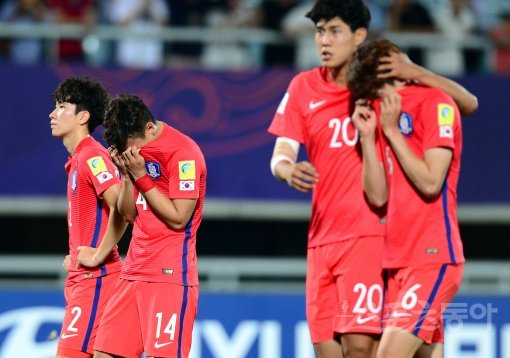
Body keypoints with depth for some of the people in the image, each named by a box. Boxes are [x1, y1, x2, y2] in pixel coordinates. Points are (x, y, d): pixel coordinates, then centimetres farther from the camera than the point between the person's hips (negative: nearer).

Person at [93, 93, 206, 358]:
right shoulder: (136, 151, 12)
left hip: (170, 274, -8)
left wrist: (141, 176, -15)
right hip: (134, 273, 8)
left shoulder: (183, 152, -13)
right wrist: (127, 174, -3)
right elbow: (128, 214, 13)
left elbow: (178, 218, -16)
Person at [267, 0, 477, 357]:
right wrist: (288, 170, -22)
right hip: (322, 239, 4)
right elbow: (280, 155, 2)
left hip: (368, 234, -4)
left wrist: (415, 73, -19)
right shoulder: (304, 87, 8)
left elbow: (468, 104, -4)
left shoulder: (385, 80, -1)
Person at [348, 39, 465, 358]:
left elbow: (430, 182, -16)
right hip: (398, 259, 8)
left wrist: (392, 131, -10)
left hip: (432, 256, -8)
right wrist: (368, 137, 0)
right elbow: (378, 196, 10)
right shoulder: (382, 112, 15)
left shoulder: (436, 104, -7)